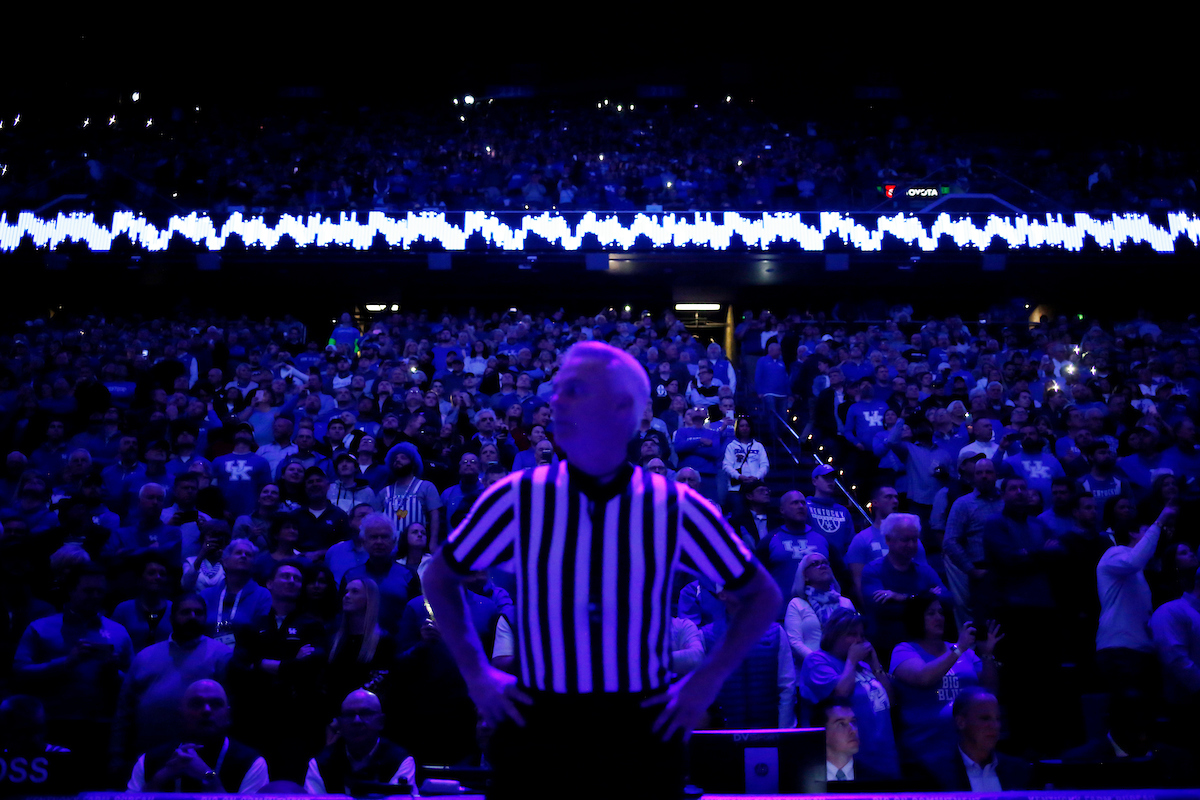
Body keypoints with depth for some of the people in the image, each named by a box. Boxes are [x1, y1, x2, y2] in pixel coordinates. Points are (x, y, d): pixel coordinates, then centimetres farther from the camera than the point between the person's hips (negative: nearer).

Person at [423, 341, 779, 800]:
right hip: (536, 727, 0)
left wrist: (708, 680, -2)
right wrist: (476, 673, 2)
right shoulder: (518, 498, -6)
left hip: (644, 728, 0)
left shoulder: (675, 507, -6)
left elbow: (763, 597, 6)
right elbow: (440, 579, 10)